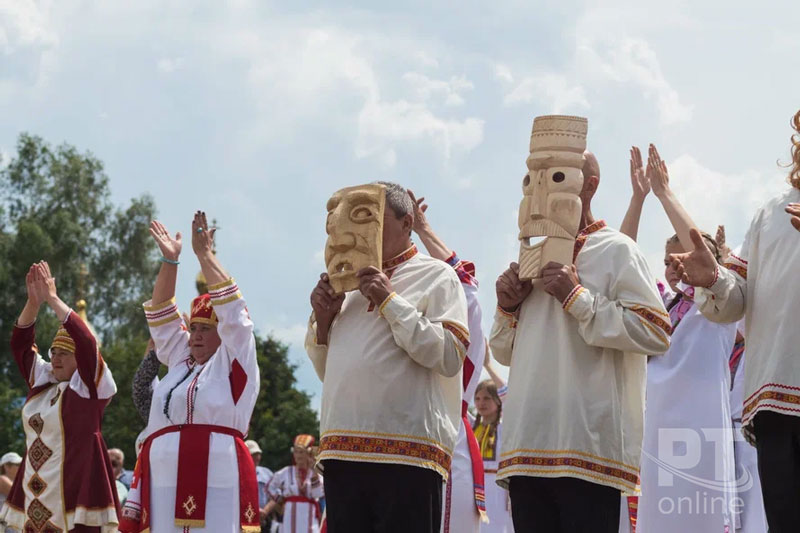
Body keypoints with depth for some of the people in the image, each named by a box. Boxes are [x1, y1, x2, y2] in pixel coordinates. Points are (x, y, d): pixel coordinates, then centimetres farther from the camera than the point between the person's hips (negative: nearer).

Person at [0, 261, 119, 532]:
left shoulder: (90, 386, -3)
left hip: (76, 490, -7)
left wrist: (53, 298, -12)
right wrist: (33, 301, -1)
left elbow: (86, 341, -15)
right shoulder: (42, 381, 14)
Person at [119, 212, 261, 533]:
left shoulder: (234, 364, 8)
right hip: (165, 488, 6)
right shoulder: (180, 363, 23)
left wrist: (204, 254, 3)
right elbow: (162, 318, 21)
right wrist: (169, 261, 14)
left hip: (217, 487, -6)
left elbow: (232, 312, 0)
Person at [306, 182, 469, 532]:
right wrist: (323, 320, 8)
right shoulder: (351, 283, 22)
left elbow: (449, 356, -11)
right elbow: (327, 372, 26)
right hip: (342, 452, 7)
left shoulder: (436, 276, 3)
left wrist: (390, 302, -10)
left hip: (406, 454, -6)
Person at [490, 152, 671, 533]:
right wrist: (508, 309, 8)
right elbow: (504, 353, 29)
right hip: (526, 445, 7)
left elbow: (656, 333, -12)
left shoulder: (615, 251, 0)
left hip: (588, 448, -7)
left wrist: (578, 299, -12)